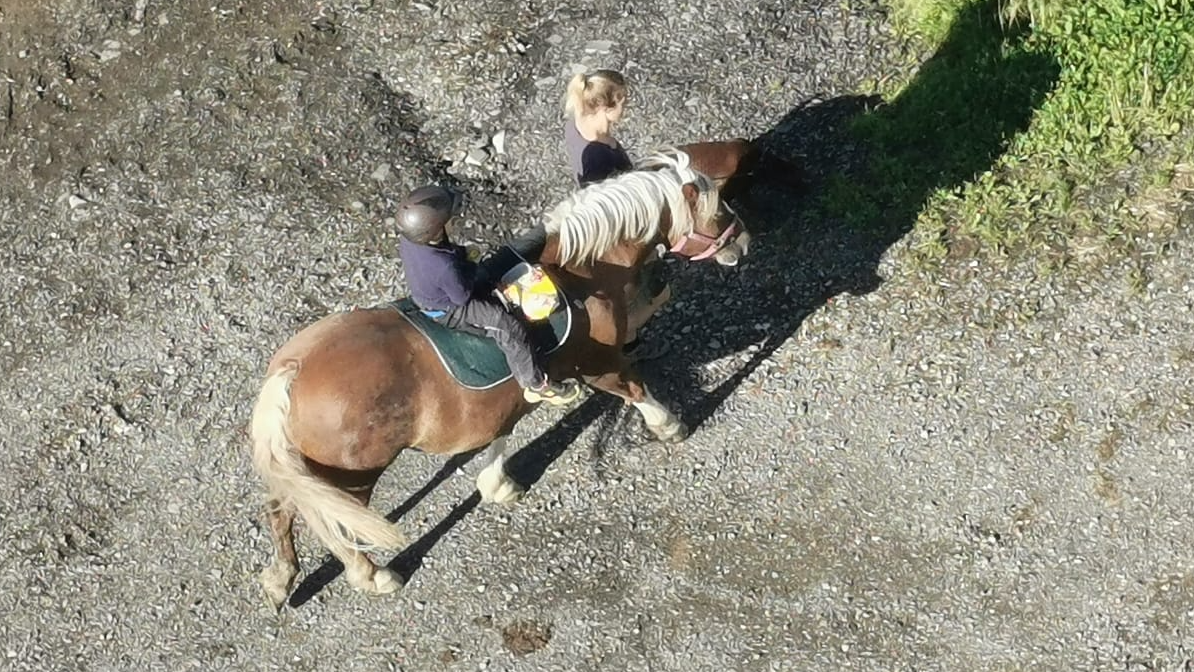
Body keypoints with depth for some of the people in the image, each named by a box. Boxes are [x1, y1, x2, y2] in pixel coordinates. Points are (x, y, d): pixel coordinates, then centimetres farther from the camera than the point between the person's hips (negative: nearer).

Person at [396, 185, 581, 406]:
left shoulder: (408, 237, -20)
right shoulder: (445, 267, -43)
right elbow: (462, 296, -26)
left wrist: (457, 252, -4)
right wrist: (468, 266, -9)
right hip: (449, 311, -9)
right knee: (510, 329, -8)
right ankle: (537, 385, 4)